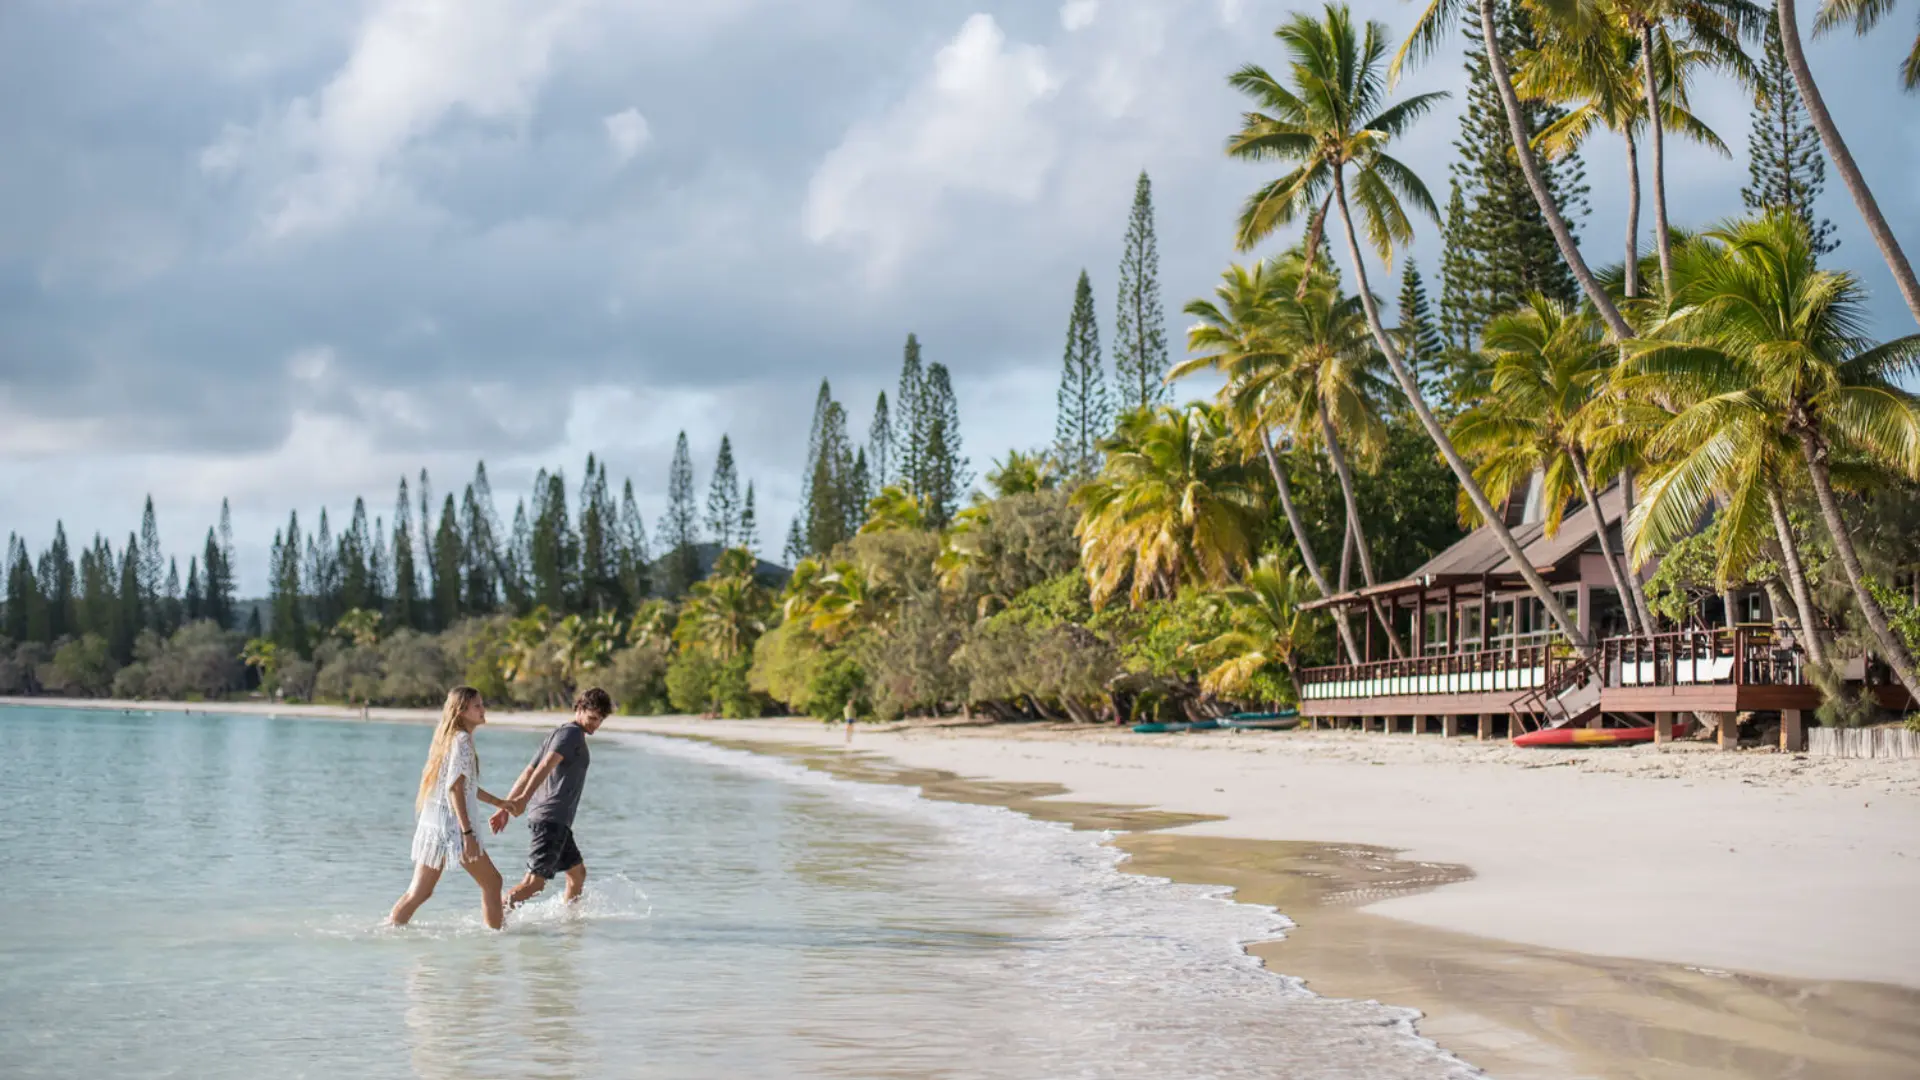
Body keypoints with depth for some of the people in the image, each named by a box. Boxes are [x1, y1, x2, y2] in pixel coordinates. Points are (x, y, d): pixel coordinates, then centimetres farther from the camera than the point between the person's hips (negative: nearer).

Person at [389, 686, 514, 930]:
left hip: (432, 825, 9)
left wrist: (498, 803, 34)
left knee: (419, 892, 9)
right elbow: (455, 788, -20)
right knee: (491, 882, 4)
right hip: (452, 825, -9)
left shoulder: (450, 737, 16)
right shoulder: (462, 740, -13)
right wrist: (467, 833, -23)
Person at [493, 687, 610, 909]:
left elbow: (527, 773, 20)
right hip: (552, 818, -10)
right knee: (535, 882, -15)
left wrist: (506, 807, 17)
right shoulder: (572, 733, -7)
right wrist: (525, 798, -36)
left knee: (577, 871, 20)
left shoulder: (557, 733, 22)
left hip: (557, 821, 10)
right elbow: (546, 765, -23)